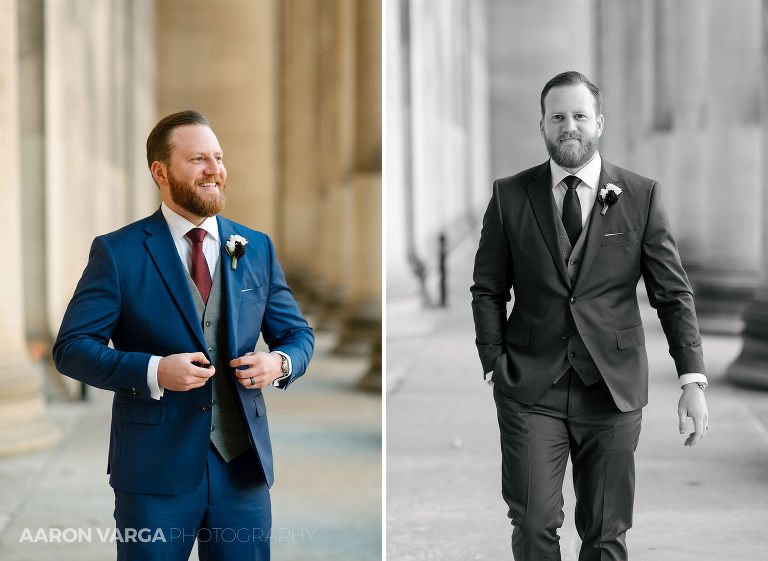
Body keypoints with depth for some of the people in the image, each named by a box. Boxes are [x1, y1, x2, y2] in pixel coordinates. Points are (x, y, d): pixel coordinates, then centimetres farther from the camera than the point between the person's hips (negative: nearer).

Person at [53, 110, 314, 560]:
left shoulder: (257, 248, 10)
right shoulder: (117, 252, -2)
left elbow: (297, 333, 15)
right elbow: (71, 347, -6)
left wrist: (279, 363, -9)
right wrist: (152, 371, -20)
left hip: (243, 468, 3)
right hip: (155, 472, -3)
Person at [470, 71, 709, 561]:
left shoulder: (642, 197, 2)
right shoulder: (510, 195, 4)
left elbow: (674, 293, 1)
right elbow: (487, 290, 8)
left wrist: (693, 379, -8)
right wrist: (495, 364, -3)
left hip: (613, 391, 0)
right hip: (531, 391, 0)